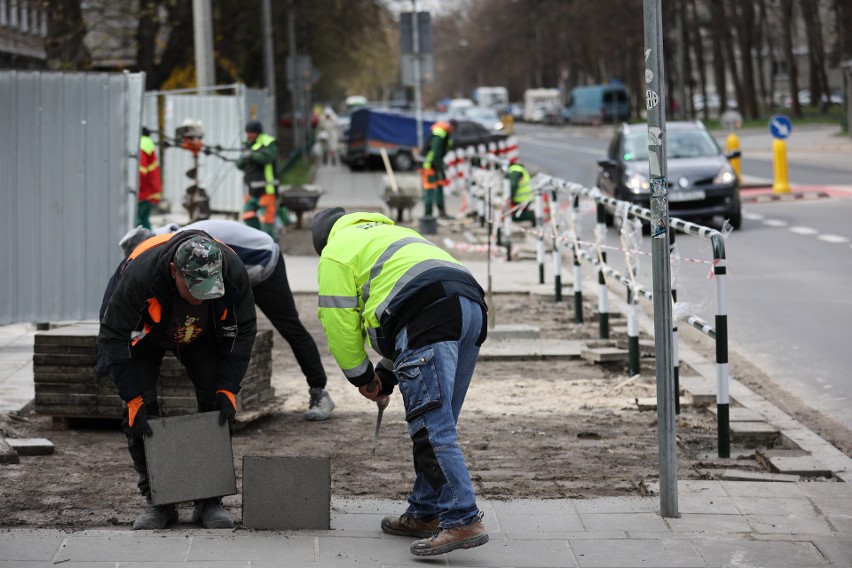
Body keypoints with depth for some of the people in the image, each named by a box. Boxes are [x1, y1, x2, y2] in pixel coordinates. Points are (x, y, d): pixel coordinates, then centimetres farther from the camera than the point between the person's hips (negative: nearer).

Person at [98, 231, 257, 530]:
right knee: (140, 413, -11)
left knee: (215, 407, -8)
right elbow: (113, 337, -30)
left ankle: (210, 499, 2)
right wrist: (134, 400, -31)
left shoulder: (233, 271, -34)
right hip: (143, 334, -2)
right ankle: (158, 502, 0)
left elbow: (243, 331, -16)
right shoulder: (140, 274, -42)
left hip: (202, 334, 2)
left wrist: (227, 390, -22)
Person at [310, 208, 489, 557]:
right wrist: (387, 374, 32)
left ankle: (463, 521, -20)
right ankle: (425, 513, 23)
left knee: (431, 426, -12)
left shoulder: (336, 253, 15)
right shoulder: (390, 232, 40)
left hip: (430, 314, -9)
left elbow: (339, 323, 8)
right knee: (436, 425, 16)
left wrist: (361, 376, 21)